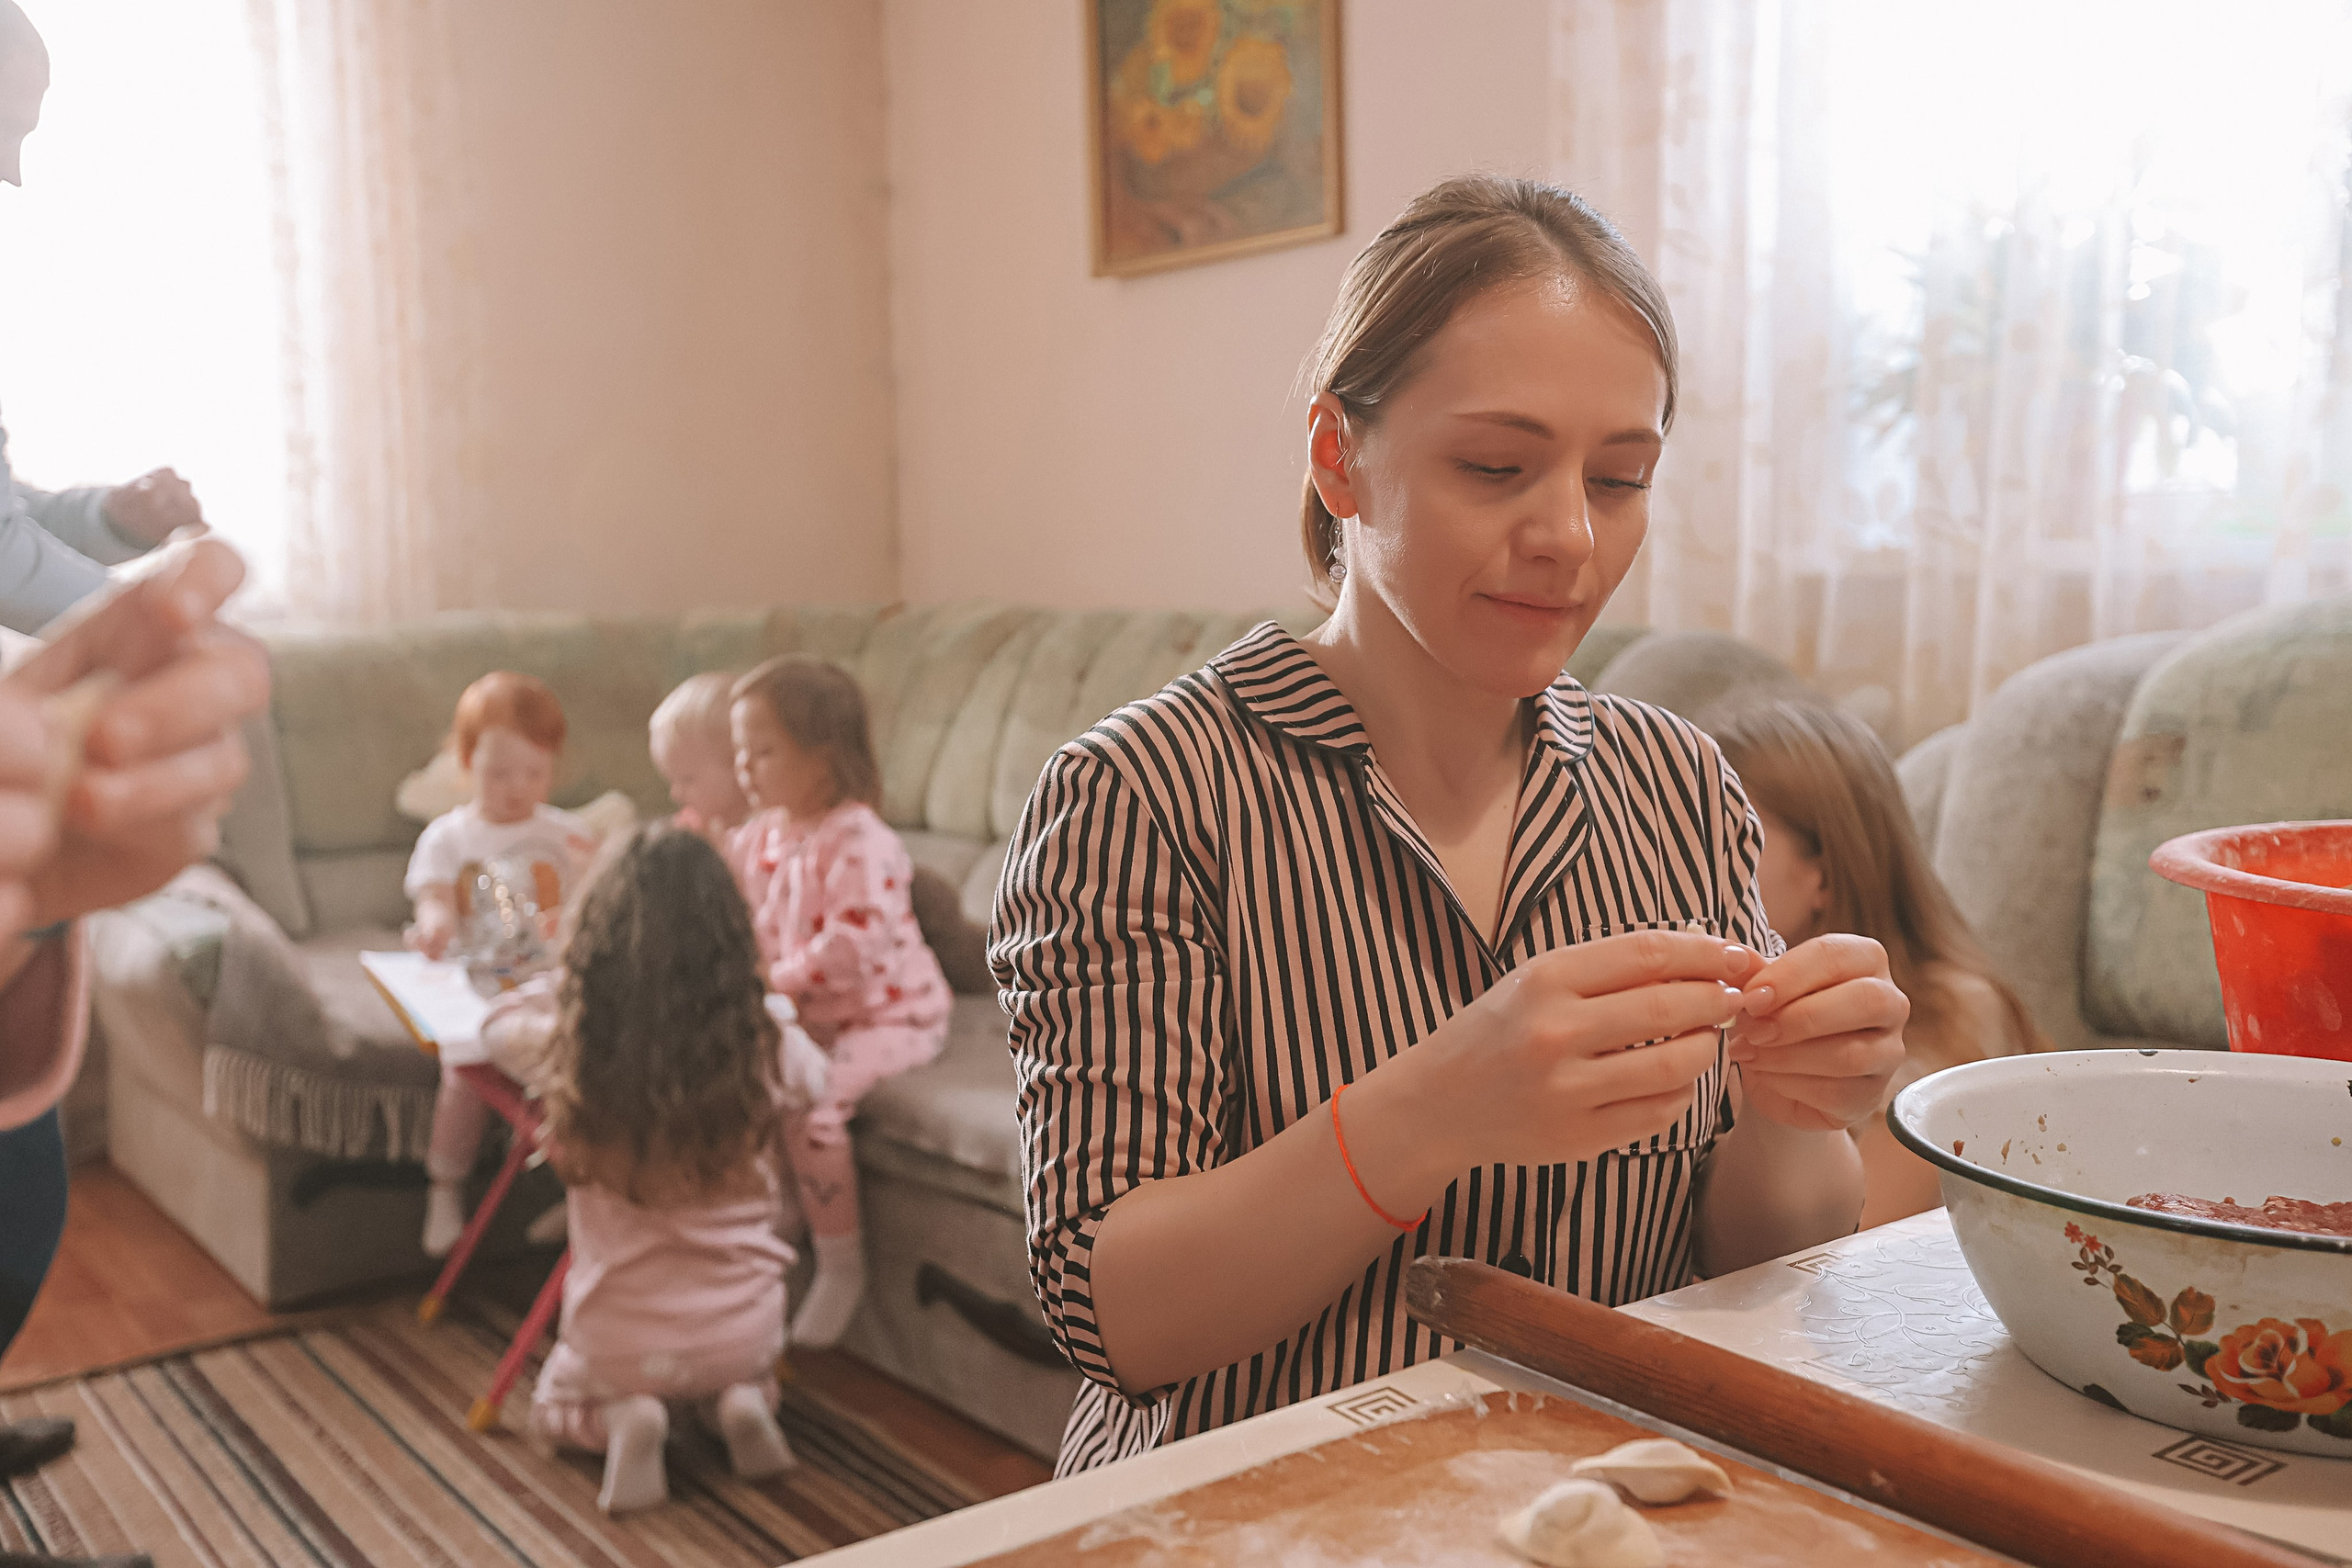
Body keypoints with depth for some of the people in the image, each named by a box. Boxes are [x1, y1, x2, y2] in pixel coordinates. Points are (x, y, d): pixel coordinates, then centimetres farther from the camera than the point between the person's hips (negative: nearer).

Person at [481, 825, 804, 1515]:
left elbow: (498, 1020, 6)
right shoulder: (765, 1045, -19)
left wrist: (577, 981, 16)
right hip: (743, 1329, 1)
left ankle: (619, 1419, 2)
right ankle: (738, 1402, 5)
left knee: (555, 1406, 33)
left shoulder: (569, 1045, -20)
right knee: (746, 1373, 37)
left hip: (619, 1340, -1)